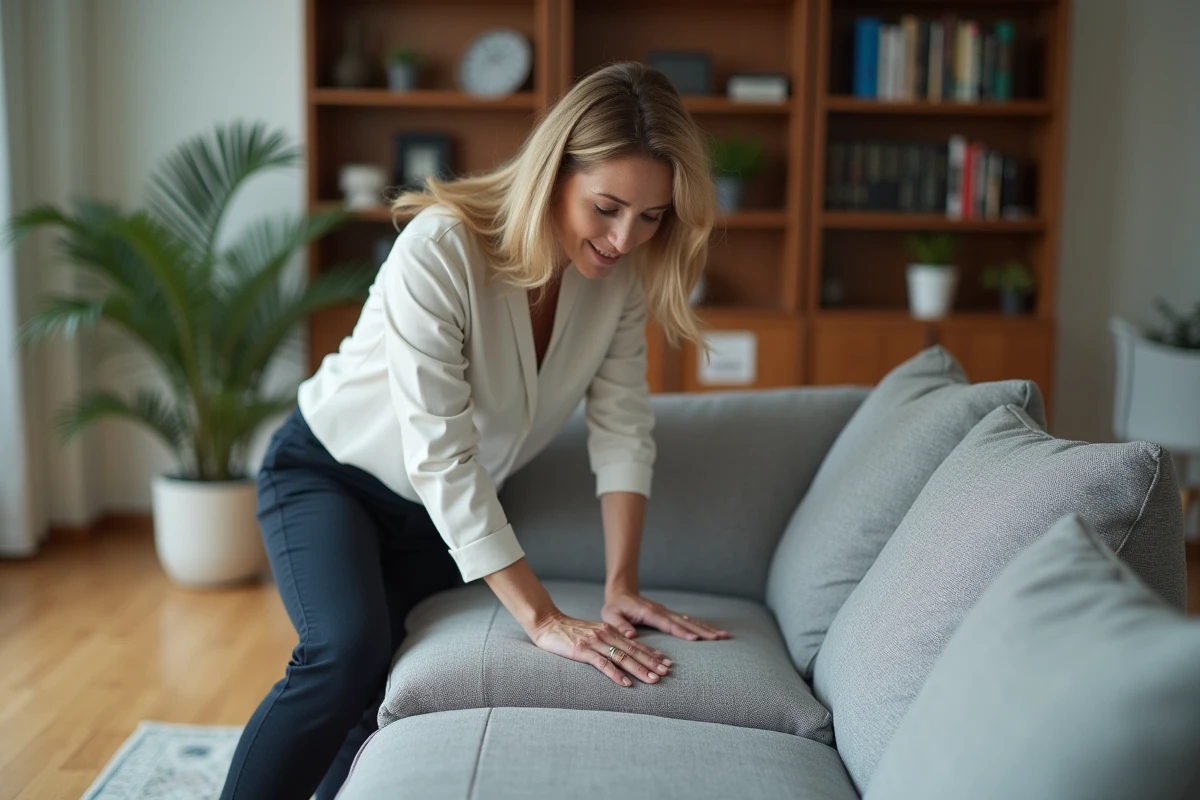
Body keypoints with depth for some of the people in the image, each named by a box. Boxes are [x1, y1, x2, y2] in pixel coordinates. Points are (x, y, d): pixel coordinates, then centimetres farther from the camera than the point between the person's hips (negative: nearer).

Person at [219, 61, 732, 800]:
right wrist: (543, 620, -37)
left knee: (395, 690, 3)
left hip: (444, 508, 6)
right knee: (348, 652, -28)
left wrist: (622, 587, -21)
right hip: (328, 471, -5)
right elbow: (441, 457, -35)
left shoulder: (620, 274, -15)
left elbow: (623, 426, -13)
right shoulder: (439, 252, -33)